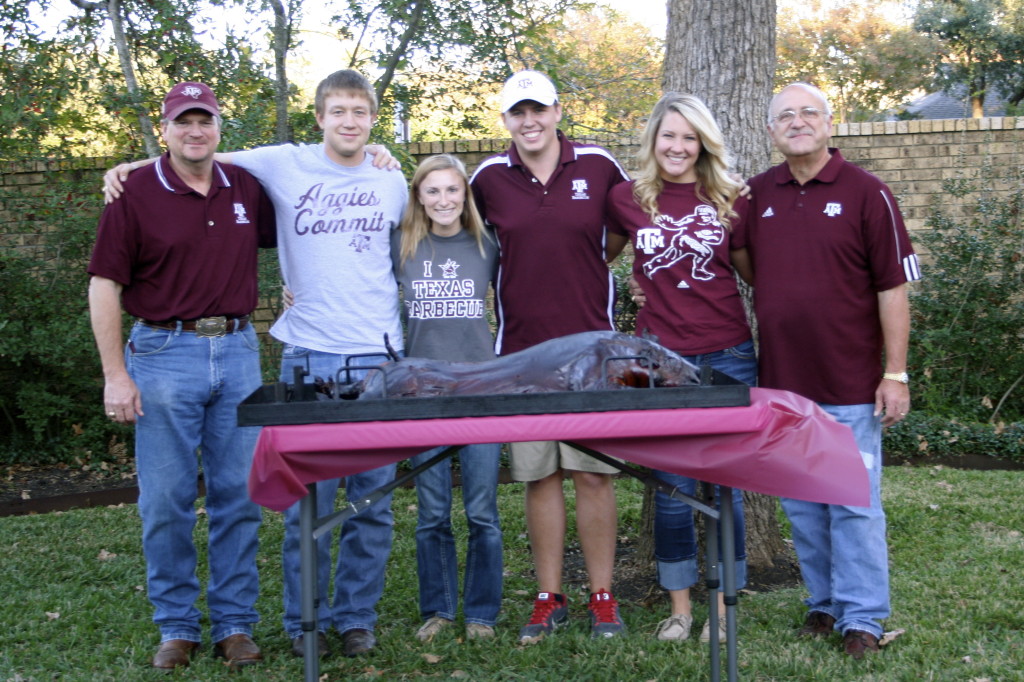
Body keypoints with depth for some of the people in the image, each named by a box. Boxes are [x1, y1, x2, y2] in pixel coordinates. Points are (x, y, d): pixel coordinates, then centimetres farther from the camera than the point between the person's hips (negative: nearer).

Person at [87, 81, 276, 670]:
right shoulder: (136, 193, -3)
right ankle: (177, 627, 16)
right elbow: (104, 285, -2)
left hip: (238, 352, 3)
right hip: (165, 355, -3)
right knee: (167, 501, 2)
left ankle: (235, 624, 17)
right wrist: (116, 374, -7)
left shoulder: (246, 188, 8)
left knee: (239, 497, 6)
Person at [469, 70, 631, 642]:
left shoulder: (599, 167, 0)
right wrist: (527, 269, 8)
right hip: (521, 348, 1)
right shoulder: (488, 178, 2)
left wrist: (589, 263, 5)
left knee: (594, 472, 2)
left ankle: (603, 597, 12)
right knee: (539, 476, 7)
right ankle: (550, 600, 16)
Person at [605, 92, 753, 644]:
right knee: (672, 487, 6)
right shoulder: (627, 199, 3)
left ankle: (723, 605, 17)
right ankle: (679, 606, 19)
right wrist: (641, 278, 11)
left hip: (727, 355, 0)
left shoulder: (729, 201, 2)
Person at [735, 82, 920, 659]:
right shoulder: (758, 194, 7)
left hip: (849, 385, -4)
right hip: (782, 383, 4)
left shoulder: (866, 193, -6)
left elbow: (893, 287, -7)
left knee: (855, 504, 2)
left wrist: (896, 374, -10)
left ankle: (862, 617, 13)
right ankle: (825, 604, 27)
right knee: (801, 506, 13)